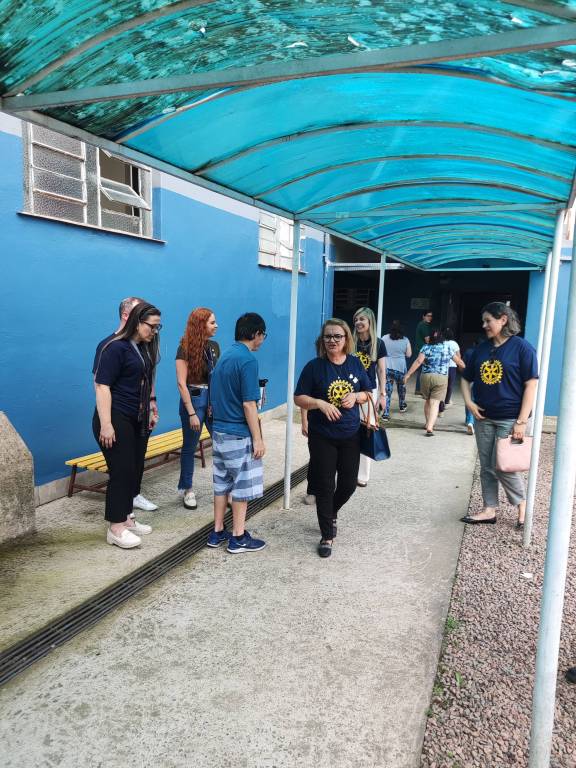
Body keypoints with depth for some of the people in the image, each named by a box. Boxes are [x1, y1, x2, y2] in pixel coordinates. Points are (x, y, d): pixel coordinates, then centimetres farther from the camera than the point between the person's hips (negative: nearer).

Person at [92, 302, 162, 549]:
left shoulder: (145, 348, 11)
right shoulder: (116, 348, -13)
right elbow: (102, 385, -18)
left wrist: (150, 412, 20)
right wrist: (105, 424, -22)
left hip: (138, 420, 8)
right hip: (117, 419, -8)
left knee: (135, 470, 11)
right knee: (121, 472, -4)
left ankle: (125, 518, 26)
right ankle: (115, 528, 8)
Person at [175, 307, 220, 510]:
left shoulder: (214, 346, 6)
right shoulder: (185, 349, -10)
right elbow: (181, 383, -13)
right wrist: (191, 413, -16)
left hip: (214, 400, 5)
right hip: (194, 400, -5)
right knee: (190, 447, 9)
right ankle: (186, 489, 25)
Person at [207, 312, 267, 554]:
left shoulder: (225, 355, 9)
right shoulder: (248, 359, -17)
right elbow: (248, 404, -20)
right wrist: (258, 438, -15)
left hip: (219, 430, 8)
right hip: (239, 434, -8)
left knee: (222, 482, 15)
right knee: (242, 485, 4)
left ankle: (217, 532, 24)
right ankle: (238, 538, 13)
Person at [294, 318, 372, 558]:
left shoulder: (356, 364, 2)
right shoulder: (314, 366, -8)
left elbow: (368, 393, 10)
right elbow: (299, 398, -6)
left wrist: (356, 396, -12)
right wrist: (320, 403, -23)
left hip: (350, 435, 3)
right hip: (322, 437, -3)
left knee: (349, 484, 12)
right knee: (324, 486, 2)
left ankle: (332, 512, 44)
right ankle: (327, 536, 18)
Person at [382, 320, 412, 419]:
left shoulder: (384, 338, -4)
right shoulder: (405, 340, -4)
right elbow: (409, 354, -1)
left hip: (387, 367, 0)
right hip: (400, 367, 0)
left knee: (387, 390, 0)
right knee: (401, 386, 24)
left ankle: (386, 414, -5)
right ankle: (402, 406, 43)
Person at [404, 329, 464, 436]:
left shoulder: (426, 347, 0)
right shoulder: (447, 347, 4)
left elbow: (418, 361, -13)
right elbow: (458, 361, 15)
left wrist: (408, 374, -12)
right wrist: (464, 367, 36)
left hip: (426, 376, 1)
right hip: (441, 378, -1)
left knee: (428, 401, 19)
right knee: (435, 403, -5)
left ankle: (428, 424, 30)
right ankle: (430, 427, -17)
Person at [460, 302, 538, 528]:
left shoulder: (521, 347, -9)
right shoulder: (481, 348, 7)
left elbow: (531, 384, -12)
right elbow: (466, 378, 16)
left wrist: (521, 421, -16)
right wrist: (469, 402, -1)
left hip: (509, 419, -6)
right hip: (483, 417, 6)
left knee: (502, 466, -4)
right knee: (487, 467, 10)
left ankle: (521, 503, 21)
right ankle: (489, 510, 22)